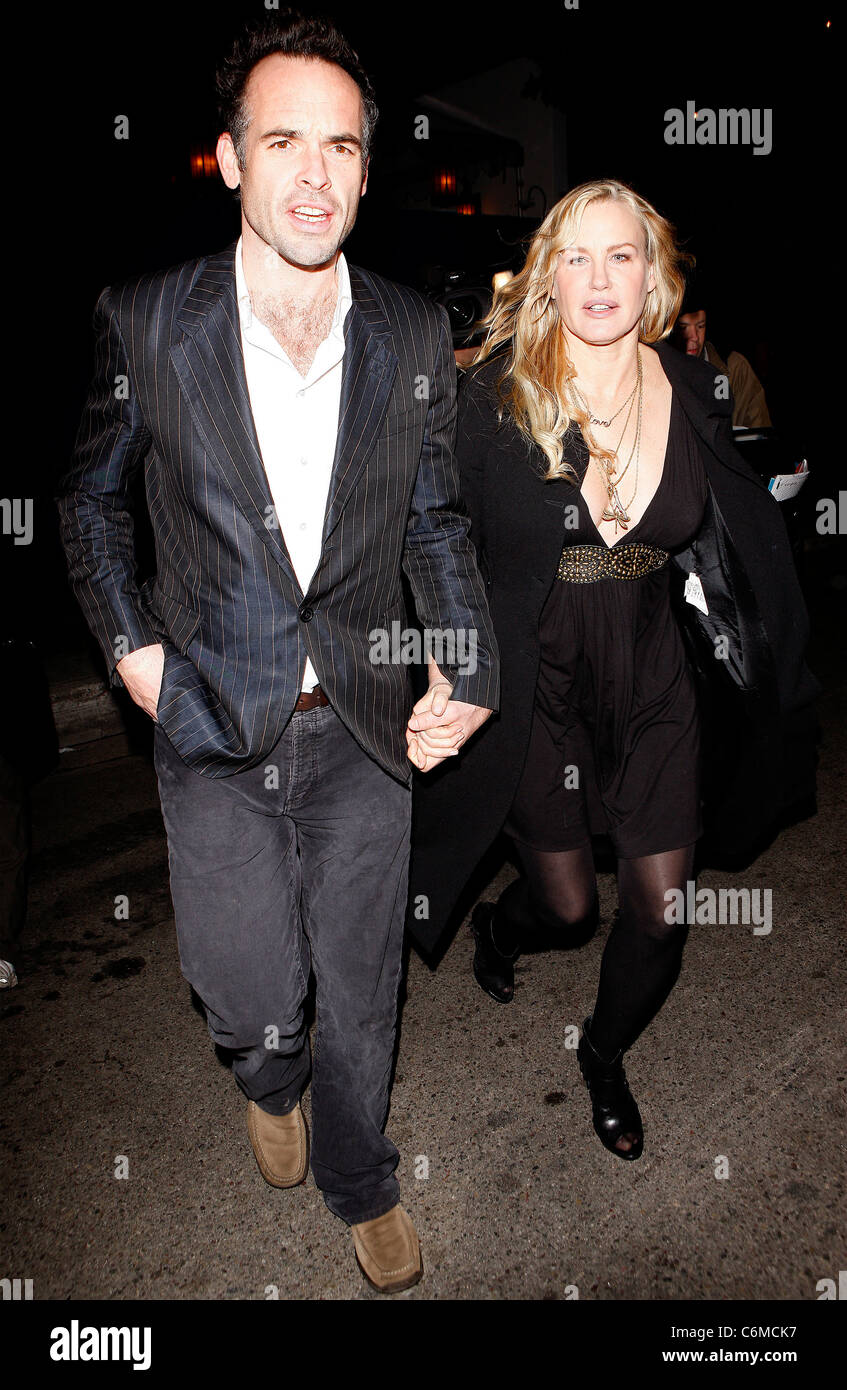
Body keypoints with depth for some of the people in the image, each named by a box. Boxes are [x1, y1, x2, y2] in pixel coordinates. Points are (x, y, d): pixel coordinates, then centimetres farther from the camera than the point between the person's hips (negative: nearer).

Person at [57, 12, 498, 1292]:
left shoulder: (416, 336, -2)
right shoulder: (144, 322, -7)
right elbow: (92, 492, 8)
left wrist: (470, 670, -1)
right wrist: (129, 640, -1)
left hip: (364, 727, 2)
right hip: (214, 722, -1)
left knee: (359, 993, 14)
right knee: (251, 999, 3)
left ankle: (359, 1183, 45)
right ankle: (273, 1081, 45)